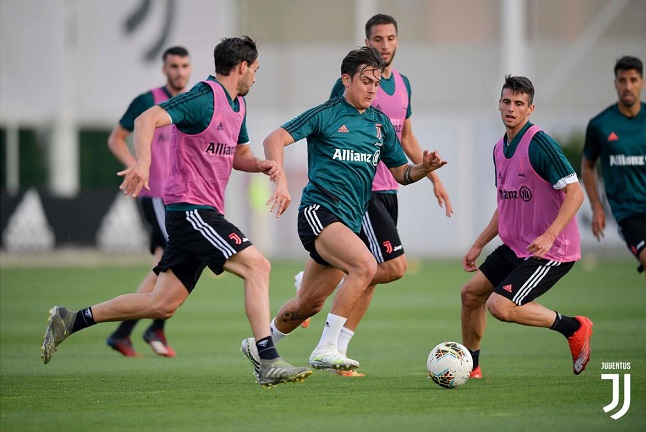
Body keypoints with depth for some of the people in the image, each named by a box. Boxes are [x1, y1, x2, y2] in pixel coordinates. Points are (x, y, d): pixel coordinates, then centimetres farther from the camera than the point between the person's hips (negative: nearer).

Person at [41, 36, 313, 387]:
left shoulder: (237, 105, 17)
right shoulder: (203, 98, -13)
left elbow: (238, 154, 30)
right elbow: (147, 119, -25)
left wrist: (262, 165, 7)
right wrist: (143, 163, -41)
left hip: (203, 213, 10)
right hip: (190, 209, -10)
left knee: (162, 305, 8)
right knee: (257, 266, -17)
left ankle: (71, 320, 17)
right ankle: (268, 363, -18)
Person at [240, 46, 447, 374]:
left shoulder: (381, 123, 15)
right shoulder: (326, 114, -3)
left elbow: (401, 173, 20)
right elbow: (274, 140, -10)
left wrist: (424, 168, -2)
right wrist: (280, 182, -25)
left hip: (350, 221, 7)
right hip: (319, 210, -7)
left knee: (309, 304, 12)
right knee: (365, 265, -29)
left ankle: (259, 346, 36)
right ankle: (326, 349, -26)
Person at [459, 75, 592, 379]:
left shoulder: (539, 144, -18)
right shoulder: (500, 149, 10)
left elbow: (575, 193, -22)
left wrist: (549, 235, -32)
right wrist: (478, 245, 20)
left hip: (550, 251, -9)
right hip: (514, 247, 9)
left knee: (500, 306, -19)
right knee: (471, 293, 12)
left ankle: (573, 328, -4)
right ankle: (469, 366, 30)